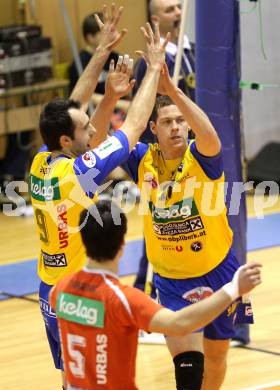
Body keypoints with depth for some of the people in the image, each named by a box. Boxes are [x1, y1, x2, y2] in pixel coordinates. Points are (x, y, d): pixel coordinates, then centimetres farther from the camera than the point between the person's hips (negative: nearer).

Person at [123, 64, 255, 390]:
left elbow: (209, 135, -39)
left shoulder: (202, 156, -16)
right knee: (187, 362, -16)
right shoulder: (143, 160, -8)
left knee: (216, 355, 19)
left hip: (217, 272, 0)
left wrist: (171, 89, -50)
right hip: (172, 280, 0)